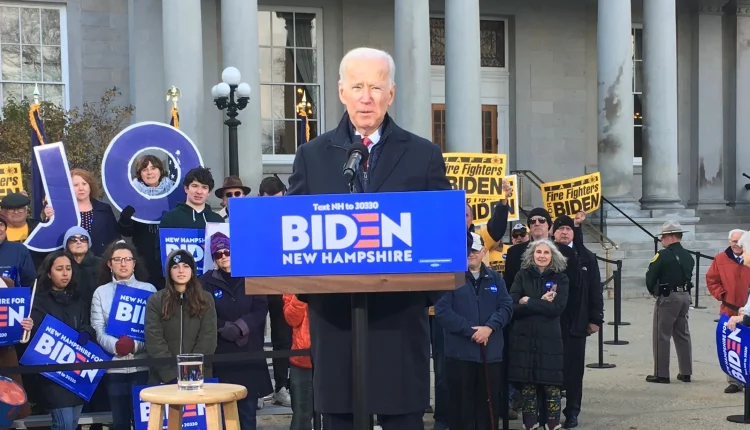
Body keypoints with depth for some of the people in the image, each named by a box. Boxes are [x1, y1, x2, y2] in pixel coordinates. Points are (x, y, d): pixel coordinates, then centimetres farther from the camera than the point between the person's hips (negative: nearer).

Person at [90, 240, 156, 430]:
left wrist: (136, 345, -18)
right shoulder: (101, 292, 8)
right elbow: (98, 330, 1)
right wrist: (116, 345, -18)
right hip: (115, 366, 1)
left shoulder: (149, 290, 5)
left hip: (143, 365, -1)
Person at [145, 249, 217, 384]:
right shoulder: (155, 301, 4)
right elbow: (154, 341, -5)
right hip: (164, 376, -1)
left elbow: (208, 339, -1)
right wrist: (173, 373, -15)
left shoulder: (206, 299, 7)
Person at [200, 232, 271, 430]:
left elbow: (260, 310, 0)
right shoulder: (207, 282, 5)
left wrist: (240, 327, -14)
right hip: (221, 354, -1)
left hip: (249, 352, 1)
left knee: (248, 406, 3)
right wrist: (225, 328, -16)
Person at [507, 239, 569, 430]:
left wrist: (528, 302, -9)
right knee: (526, 385, 3)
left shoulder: (560, 278, 3)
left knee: (551, 385, -3)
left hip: (549, 339, -1)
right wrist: (541, 304, -12)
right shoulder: (522, 276, 6)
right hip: (523, 338, 1)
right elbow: (512, 307, -5)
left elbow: (557, 308, -11)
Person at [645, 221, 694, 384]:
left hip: (667, 297, -7)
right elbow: (688, 276, 10)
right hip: (685, 296, 7)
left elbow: (650, 277, -12)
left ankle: (661, 374, 0)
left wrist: (653, 291, 5)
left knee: (662, 336, -1)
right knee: (683, 335, 13)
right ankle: (686, 373, 16)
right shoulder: (688, 256, 8)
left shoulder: (663, 255, -14)